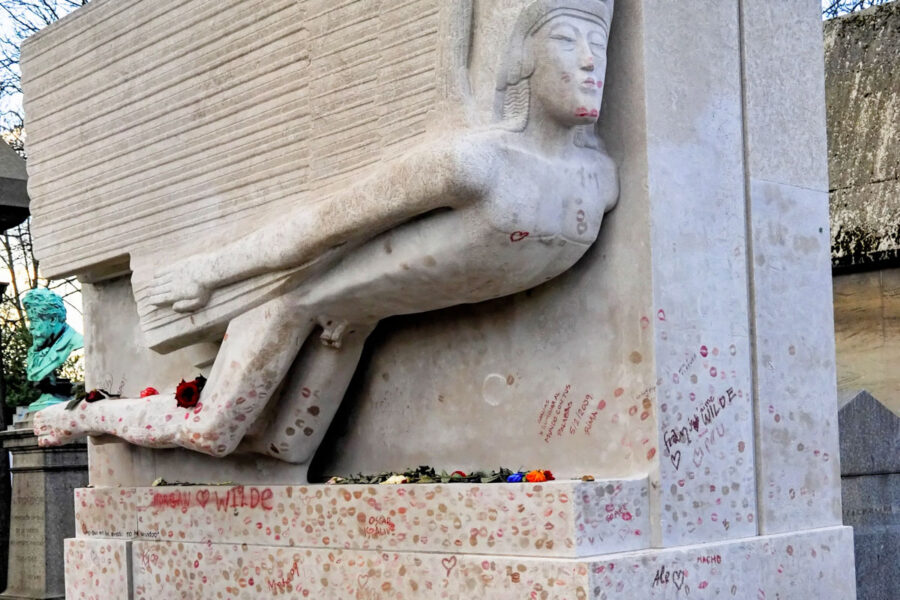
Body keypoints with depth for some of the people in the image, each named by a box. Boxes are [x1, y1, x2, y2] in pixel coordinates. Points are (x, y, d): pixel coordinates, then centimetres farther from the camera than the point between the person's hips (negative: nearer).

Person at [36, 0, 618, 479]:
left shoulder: (602, 182, -19)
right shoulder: (469, 162, -36)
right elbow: (320, 223, -24)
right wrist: (210, 269, -14)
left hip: (355, 313, 6)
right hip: (300, 289, -6)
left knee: (286, 449, 21)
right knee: (209, 433, 5)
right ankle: (82, 414, 30)